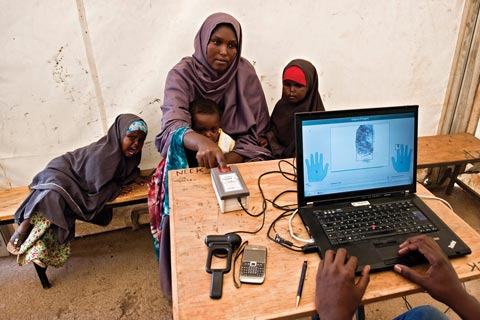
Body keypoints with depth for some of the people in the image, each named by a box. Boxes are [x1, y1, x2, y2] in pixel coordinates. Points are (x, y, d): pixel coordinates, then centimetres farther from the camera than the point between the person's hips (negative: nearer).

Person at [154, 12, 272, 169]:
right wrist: (202, 142, -49)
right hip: (190, 160, -1)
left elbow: (254, 132, -9)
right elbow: (173, 126, -27)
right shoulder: (182, 74, -11)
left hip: (235, 157, 2)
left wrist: (226, 162, -25)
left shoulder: (245, 72, -6)